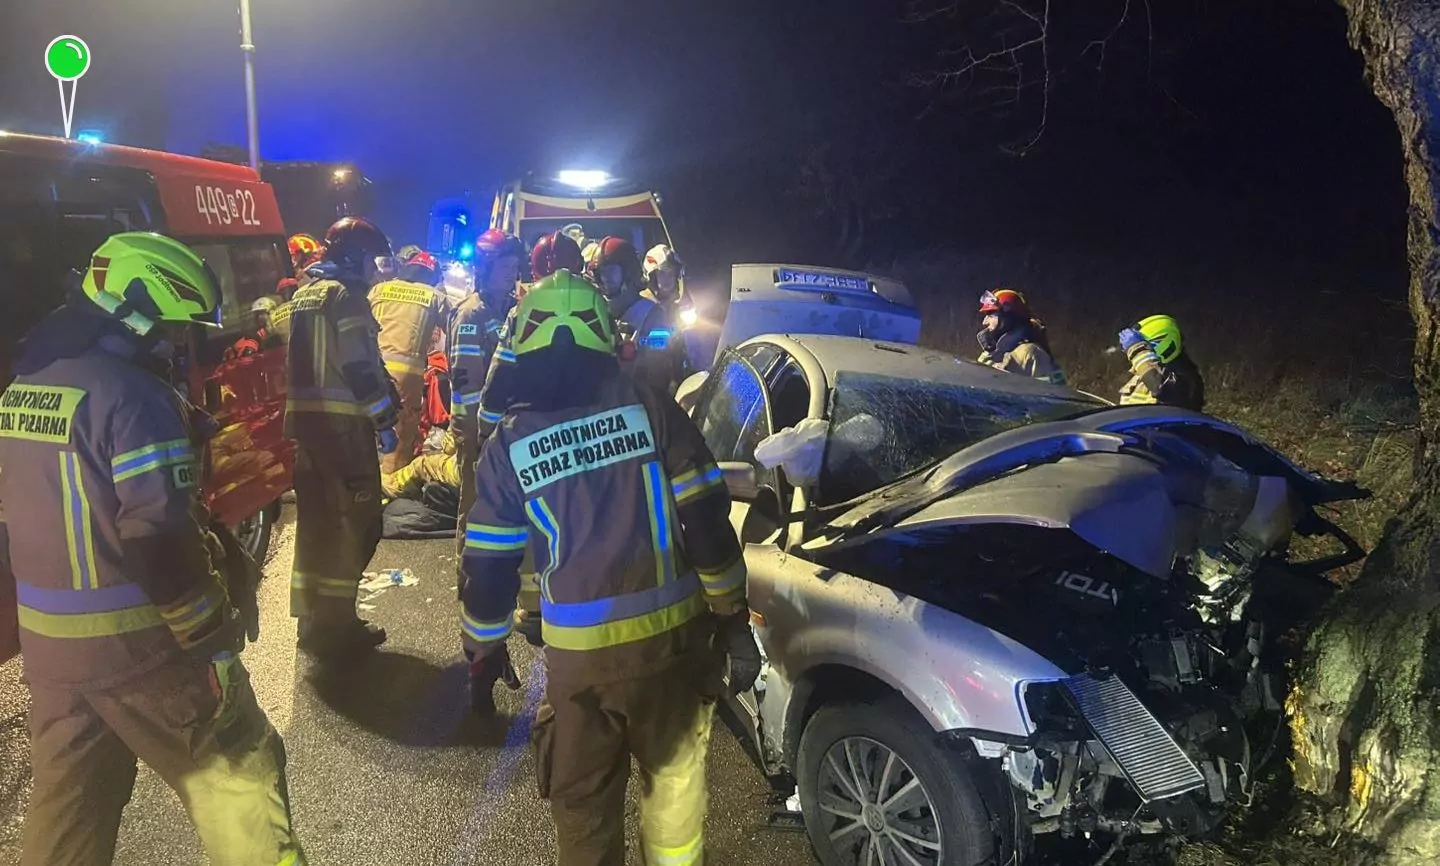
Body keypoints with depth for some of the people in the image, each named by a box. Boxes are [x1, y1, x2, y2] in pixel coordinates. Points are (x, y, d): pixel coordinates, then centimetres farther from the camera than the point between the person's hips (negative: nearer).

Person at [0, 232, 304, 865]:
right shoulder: (132, 394, -19)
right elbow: (161, 537, -23)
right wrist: (212, 634, -15)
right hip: (138, 644, -8)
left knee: (67, 803, 21)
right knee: (236, 783, 6)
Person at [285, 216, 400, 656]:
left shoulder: (304, 294, 18)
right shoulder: (346, 296, -10)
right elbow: (361, 368, -17)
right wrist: (384, 420, -10)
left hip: (304, 416, 9)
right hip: (342, 422, -9)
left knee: (316, 520, 15)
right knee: (353, 523, 0)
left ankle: (313, 619, 24)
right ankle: (334, 626, 4)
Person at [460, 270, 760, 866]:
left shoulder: (508, 445, -1)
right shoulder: (652, 409, -4)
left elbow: (488, 569, 2)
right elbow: (708, 525, -6)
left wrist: (484, 652, 17)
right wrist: (732, 619, 3)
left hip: (579, 650, 0)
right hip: (672, 634, 1)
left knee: (582, 800, 18)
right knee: (675, 772, 23)